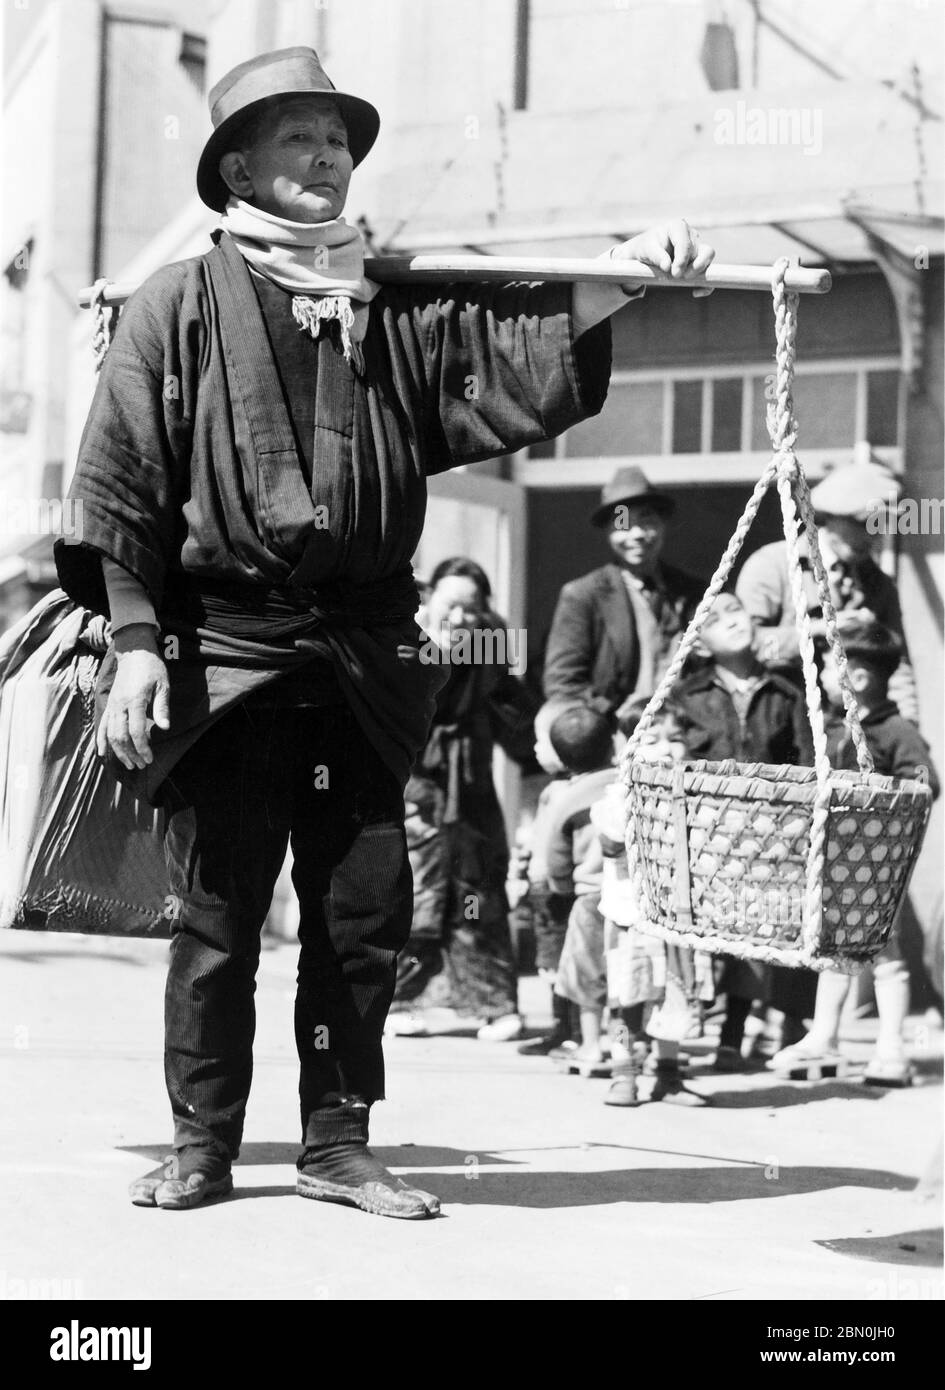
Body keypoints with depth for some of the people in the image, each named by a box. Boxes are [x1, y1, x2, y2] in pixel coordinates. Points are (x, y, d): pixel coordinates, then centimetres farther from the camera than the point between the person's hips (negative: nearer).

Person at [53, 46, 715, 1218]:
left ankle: (337, 1143, 16)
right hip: (219, 648, -3)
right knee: (215, 913, 2)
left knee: (365, 907, 5)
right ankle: (202, 1145, 13)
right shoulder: (179, 307, 3)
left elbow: (522, 362, 2)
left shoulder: (398, 312, 13)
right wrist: (134, 639, -11)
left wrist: (625, 270, -14)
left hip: (363, 657, 3)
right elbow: (119, 483, -2)